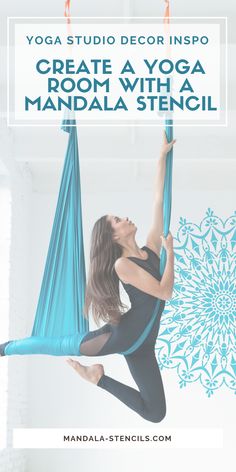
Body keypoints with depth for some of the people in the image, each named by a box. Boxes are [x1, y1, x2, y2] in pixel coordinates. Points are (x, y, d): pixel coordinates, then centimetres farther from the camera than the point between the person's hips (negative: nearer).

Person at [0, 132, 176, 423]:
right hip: (122, 333, -6)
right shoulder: (122, 265, -16)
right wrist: (170, 252, -12)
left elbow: (159, 201, 1)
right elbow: (165, 292, -21)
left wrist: (163, 156, -1)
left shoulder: (151, 249, 4)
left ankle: (99, 378, 18)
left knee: (155, 413, 5)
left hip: (142, 344, 6)